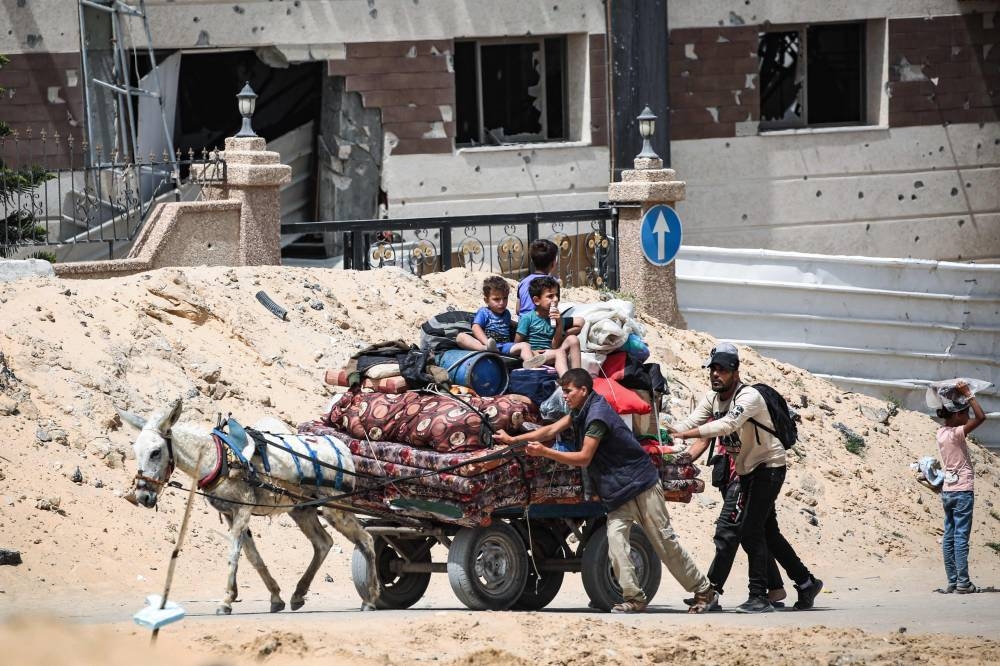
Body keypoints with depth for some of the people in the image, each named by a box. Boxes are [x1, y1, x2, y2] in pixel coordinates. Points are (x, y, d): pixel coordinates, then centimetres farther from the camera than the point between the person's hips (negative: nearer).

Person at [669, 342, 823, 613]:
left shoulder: (749, 396, -23)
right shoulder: (712, 399, 2)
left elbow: (727, 424, -40)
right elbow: (690, 423, -10)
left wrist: (686, 434, -47)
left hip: (769, 466, -9)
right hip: (746, 470, 9)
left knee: (750, 531, -17)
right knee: (768, 533, 13)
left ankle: (759, 596, -15)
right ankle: (806, 582, 26)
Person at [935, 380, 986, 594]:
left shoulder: (941, 433, 7)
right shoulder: (955, 434, -16)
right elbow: (980, 417, -24)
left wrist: (963, 396, 11)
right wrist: (968, 394, -16)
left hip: (947, 491, 8)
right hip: (962, 491, -8)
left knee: (949, 537, 8)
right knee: (961, 537, -6)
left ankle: (952, 581, 10)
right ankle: (963, 583, -6)